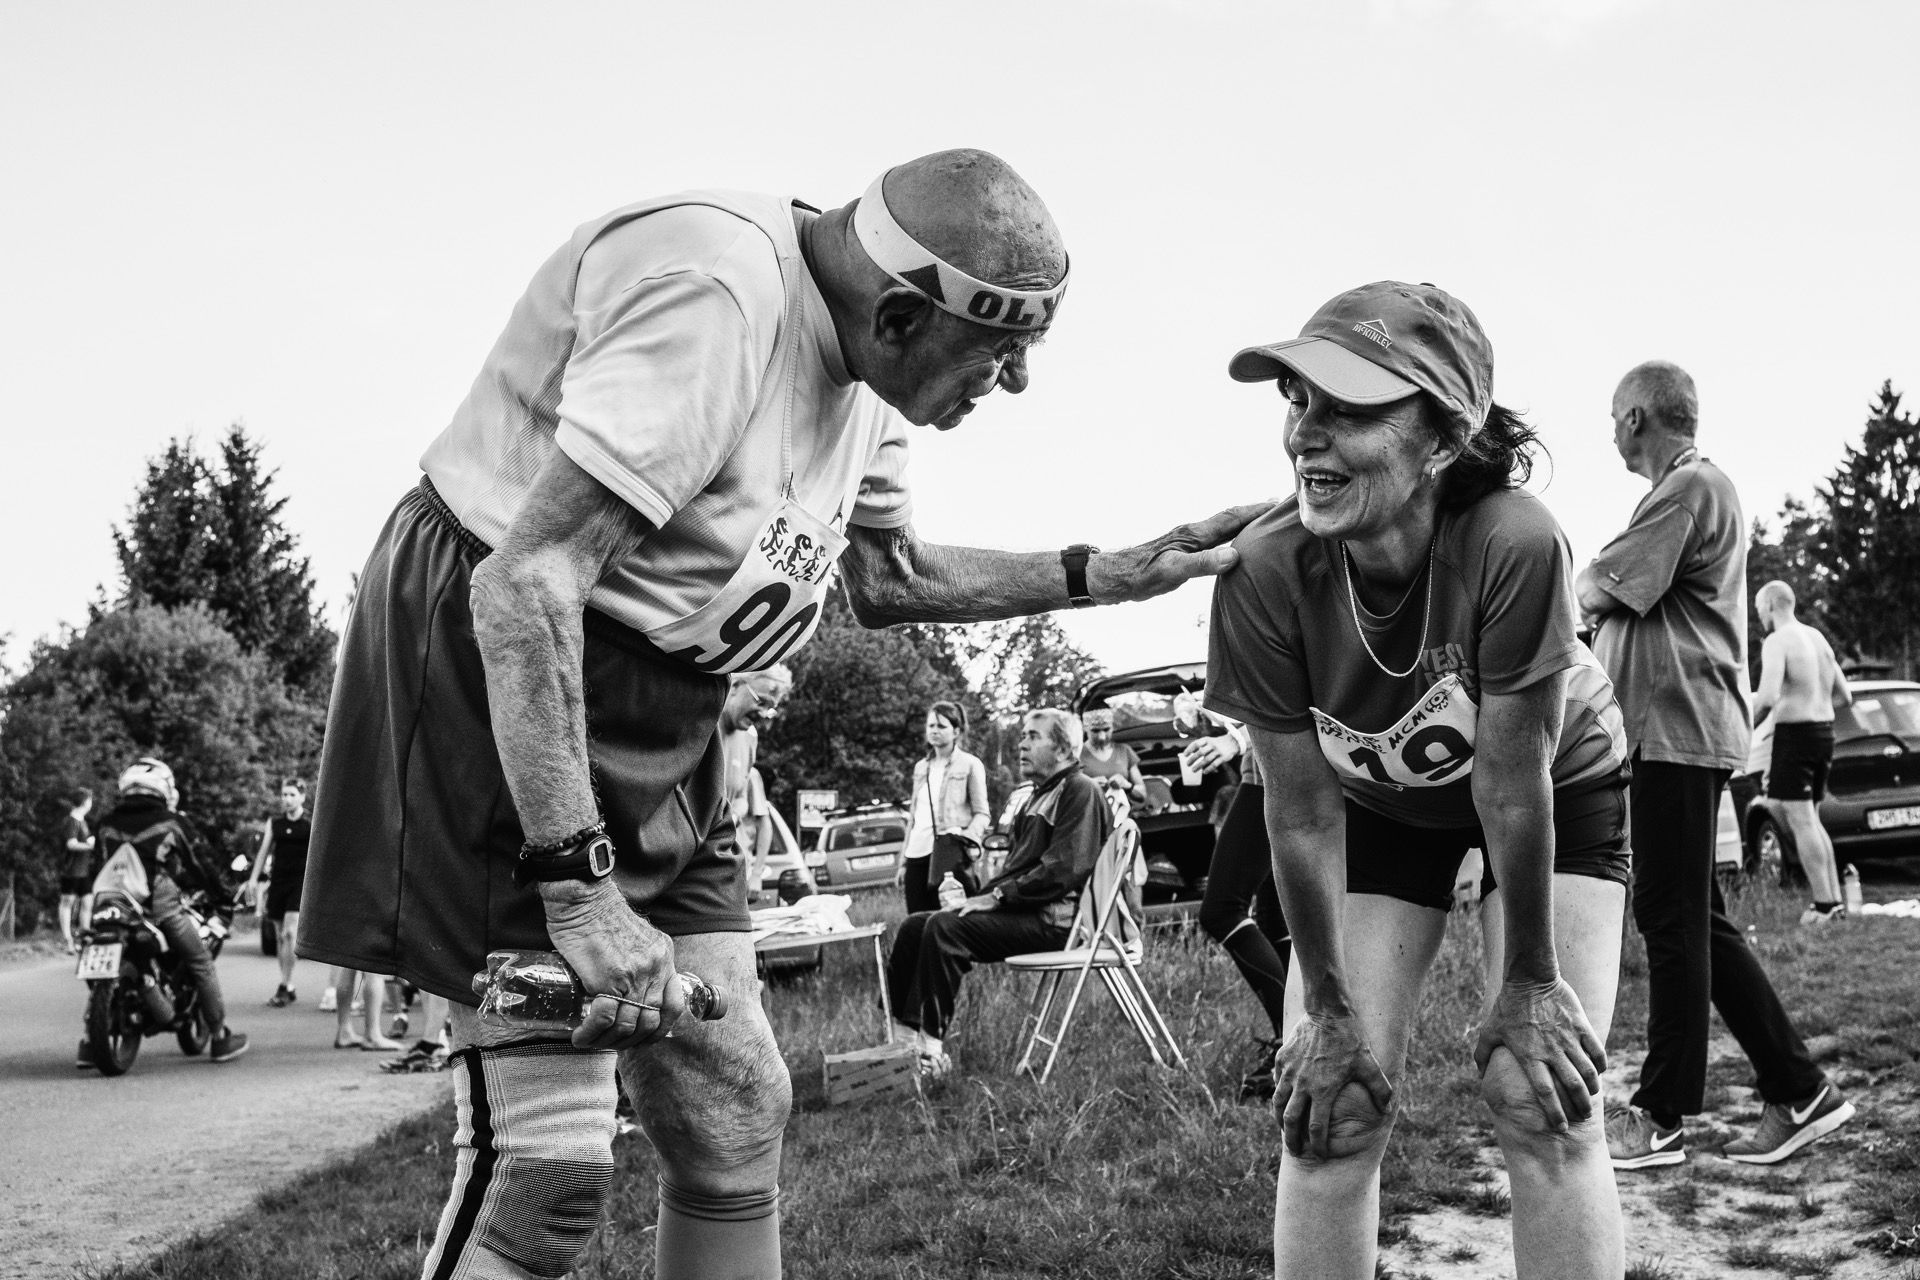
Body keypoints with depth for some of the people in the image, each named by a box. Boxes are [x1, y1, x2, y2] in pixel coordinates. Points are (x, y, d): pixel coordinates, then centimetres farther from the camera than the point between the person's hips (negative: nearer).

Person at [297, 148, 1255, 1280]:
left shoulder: (864, 363, 6)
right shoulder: (716, 295, -25)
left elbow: (888, 577, 21)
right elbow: (526, 584, -30)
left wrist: (1114, 576, 14)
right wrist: (578, 889, -32)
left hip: (662, 719, 10)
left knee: (737, 1112, 12)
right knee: (550, 1161, -14)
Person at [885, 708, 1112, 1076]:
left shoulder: (1080, 790, -7)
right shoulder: (1041, 794, 25)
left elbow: (1064, 868, -19)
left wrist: (998, 896, -17)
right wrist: (984, 896, 4)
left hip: (1052, 918, -10)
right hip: (1022, 909, 10)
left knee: (945, 928, -27)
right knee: (915, 925, -1)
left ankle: (931, 1046, -27)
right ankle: (900, 1030, -8)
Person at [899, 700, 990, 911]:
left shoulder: (970, 764, 4)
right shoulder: (921, 767, 21)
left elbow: (981, 813, 0)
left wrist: (965, 839, -19)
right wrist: (903, 861, 20)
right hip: (917, 854, 5)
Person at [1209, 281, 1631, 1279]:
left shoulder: (1512, 543, -39)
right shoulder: (1265, 570, -31)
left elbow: (1512, 785, -28)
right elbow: (1304, 810, -20)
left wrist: (1529, 984, -18)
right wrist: (1329, 1006, -14)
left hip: (1557, 791, -2)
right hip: (1377, 803, 2)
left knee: (1539, 1103, -12)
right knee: (1330, 1108, -5)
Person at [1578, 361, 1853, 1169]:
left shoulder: (1689, 487, -10)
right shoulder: (1691, 487, 22)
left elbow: (1599, 590, -14)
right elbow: (1638, 598, 16)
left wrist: (1580, 582, 6)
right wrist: (1598, 589, -1)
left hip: (1678, 728, -10)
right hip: (1674, 729, 10)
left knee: (1673, 924, -5)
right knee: (1696, 922, 12)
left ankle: (1660, 1118, 1)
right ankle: (1797, 1091, 15)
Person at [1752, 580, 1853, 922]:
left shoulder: (1776, 642, -12)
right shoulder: (1818, 638, 15)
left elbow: (1767, 698, -25)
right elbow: (1844, 696, 18)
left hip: (1794, 733, -9)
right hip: (1824, 730, 9)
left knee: (1801, 822, -6)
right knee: (1811, 822, 17)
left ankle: (1824, 905, -8)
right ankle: (1835, 900, 15)